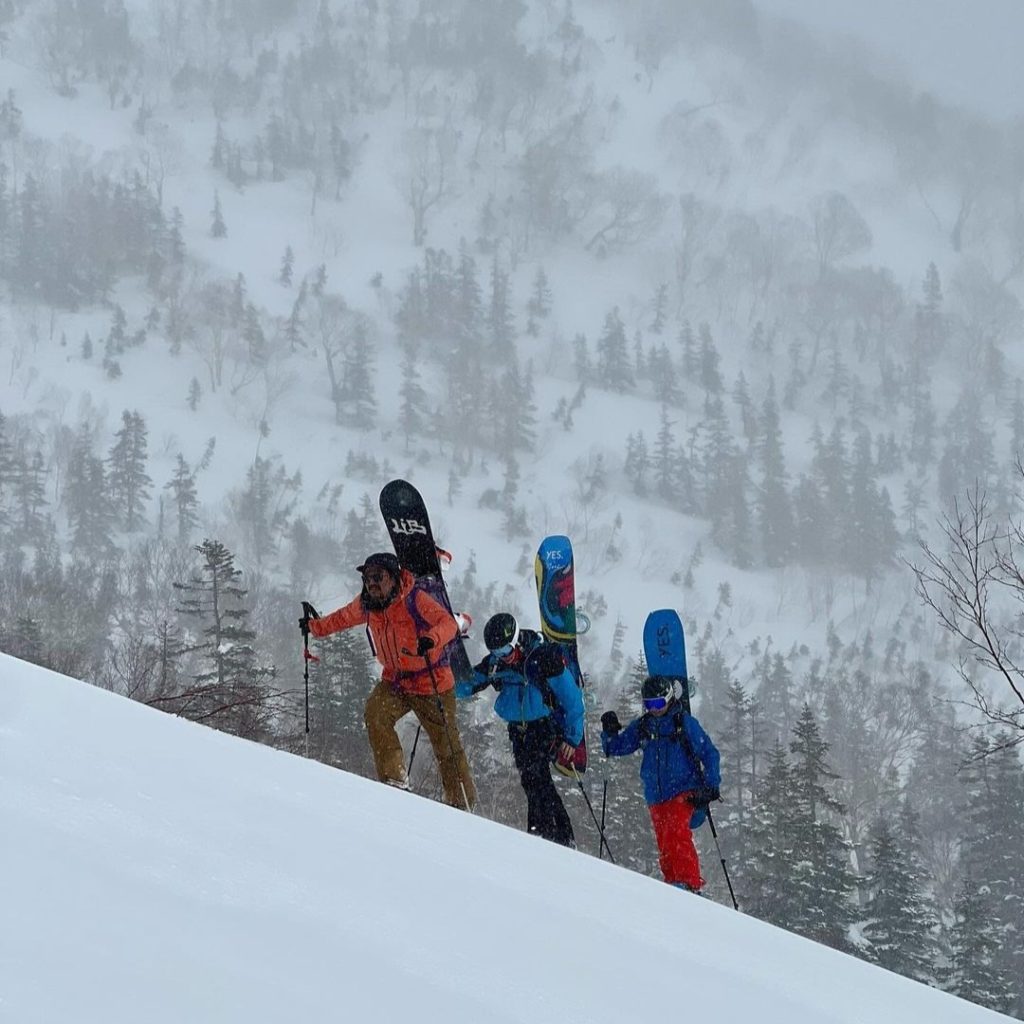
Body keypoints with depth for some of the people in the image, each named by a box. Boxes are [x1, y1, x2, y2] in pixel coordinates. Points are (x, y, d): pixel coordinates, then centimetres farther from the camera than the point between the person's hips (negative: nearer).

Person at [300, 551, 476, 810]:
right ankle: (394, 780, -21)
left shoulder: (414, 600, -19)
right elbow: (344, 618, 22)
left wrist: (431, 639, -50)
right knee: (375, 713, -24)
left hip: (432, 683, -5)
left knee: (447, 746, -2)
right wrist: (315, 627, 31)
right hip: (394, 681, 5)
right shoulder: (366, 604, 0)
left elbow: (448, 622, -30)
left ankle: (462, 805, 9)